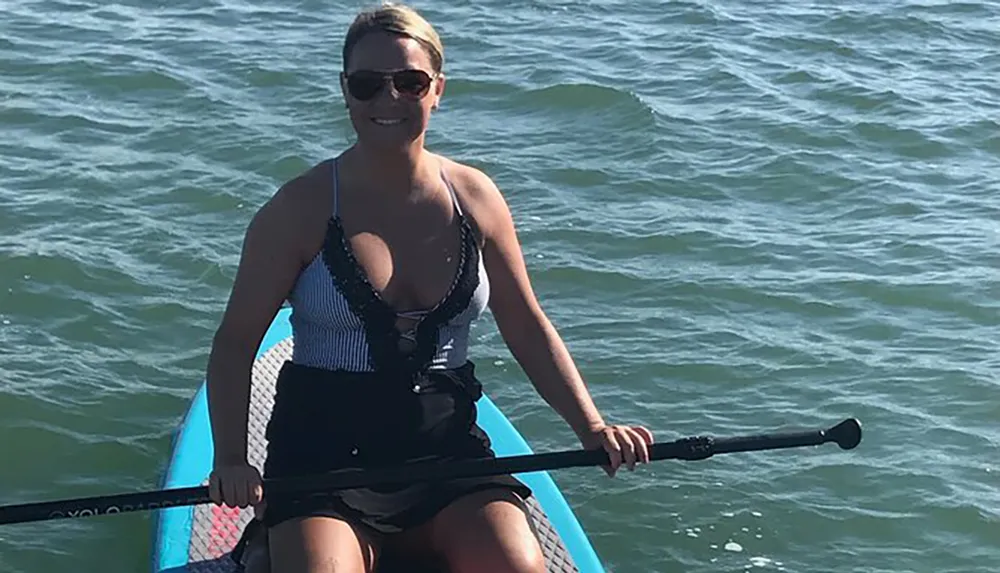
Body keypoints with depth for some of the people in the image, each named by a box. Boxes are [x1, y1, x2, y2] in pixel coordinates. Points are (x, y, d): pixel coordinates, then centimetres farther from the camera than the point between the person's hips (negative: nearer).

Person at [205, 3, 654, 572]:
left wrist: (591, 426, -1)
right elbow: (236, 342, -2)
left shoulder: (474, 197, 4)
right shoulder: (303, 207, -5)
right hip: (325, 456, -3)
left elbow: (528, 328, 10)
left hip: (448, 455, 3)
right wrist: (231, 459, -15)